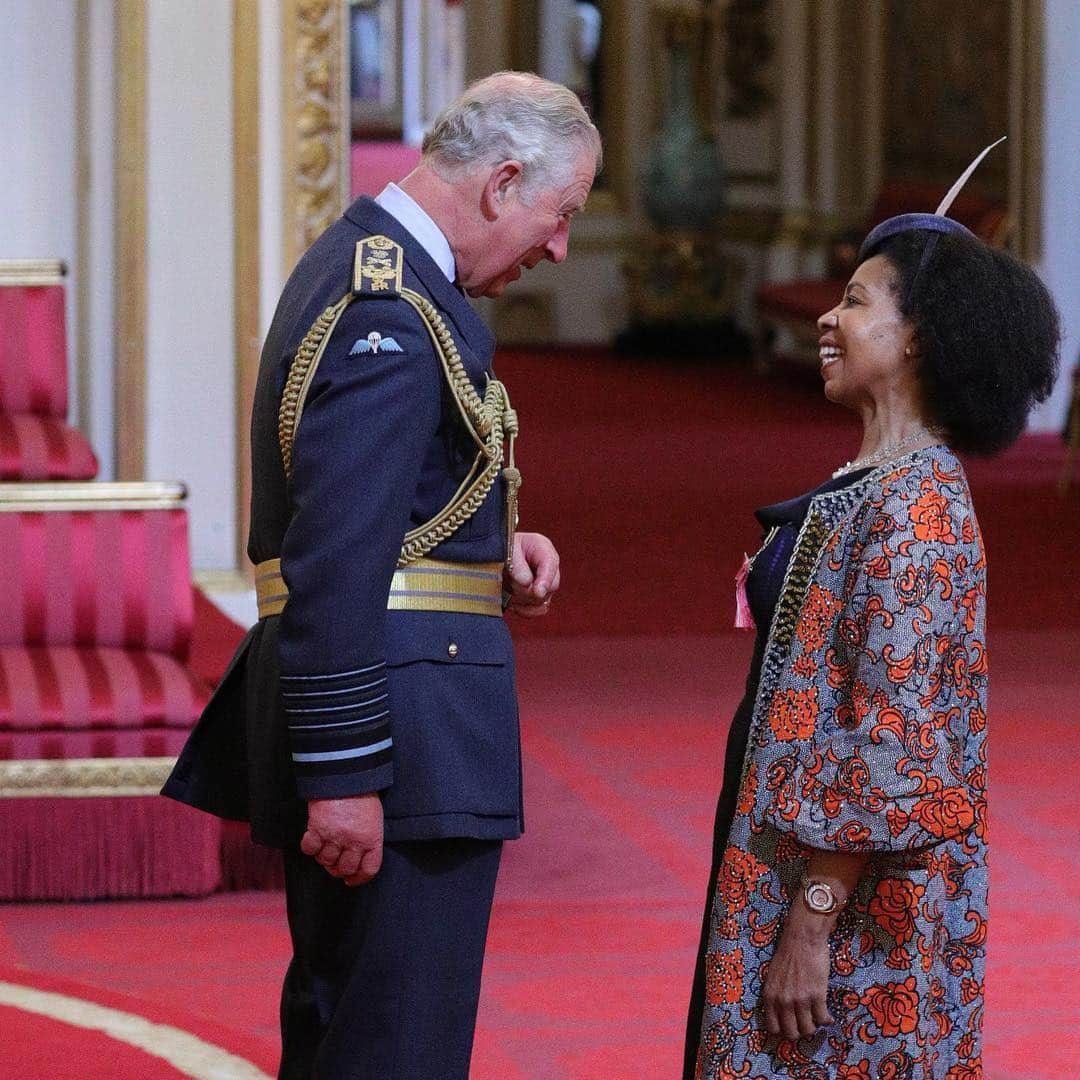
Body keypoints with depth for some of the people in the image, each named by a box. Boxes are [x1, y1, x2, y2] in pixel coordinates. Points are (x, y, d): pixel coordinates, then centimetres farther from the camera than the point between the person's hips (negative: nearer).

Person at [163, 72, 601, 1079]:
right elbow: (335, 564, -23)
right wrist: (344, 774, -24)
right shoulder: (396, 316, -18)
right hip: (405, 731, -11)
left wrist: (492, 551, 9)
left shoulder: (353, 263, 14)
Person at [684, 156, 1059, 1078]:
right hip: (789, 850, 9)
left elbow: (894, 736, -22)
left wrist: (809, 924, -22)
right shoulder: (874, 484, 11)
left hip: (859, 892, -9)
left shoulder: (913, 504, -18)